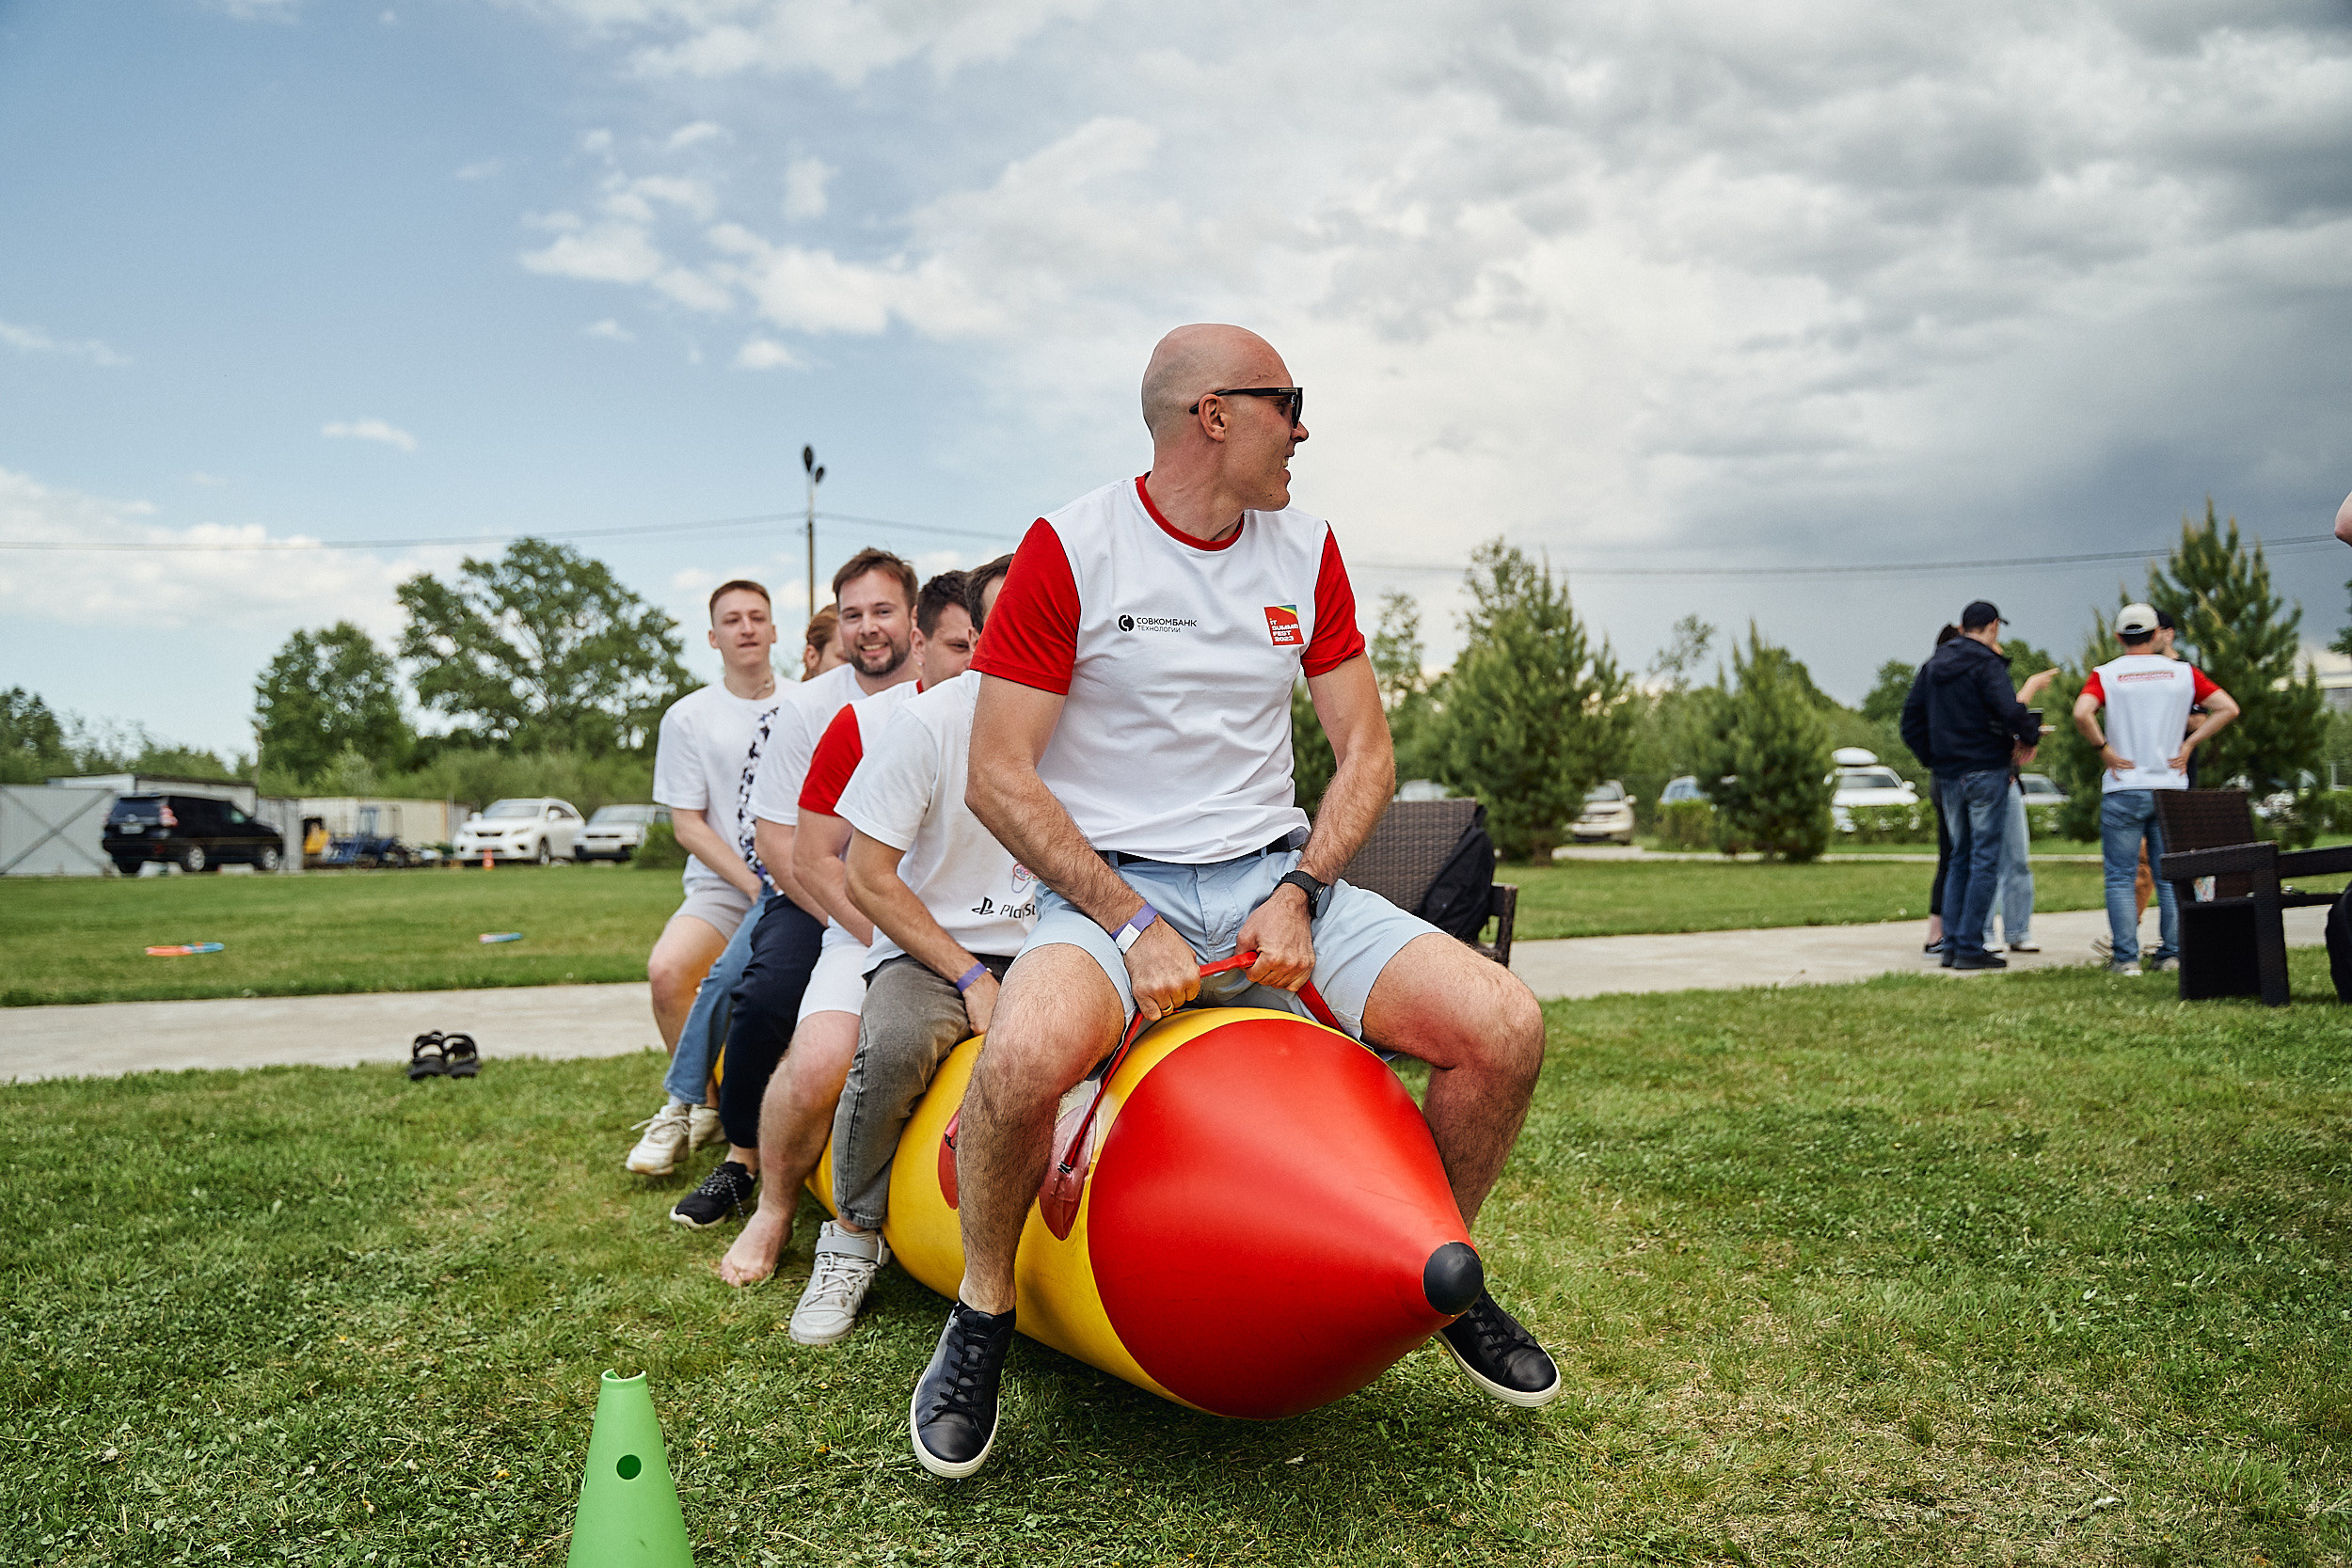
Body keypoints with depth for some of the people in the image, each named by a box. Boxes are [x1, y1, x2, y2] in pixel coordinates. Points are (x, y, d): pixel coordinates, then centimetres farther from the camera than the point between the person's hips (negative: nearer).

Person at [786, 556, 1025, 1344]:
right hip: (933, 950, -3)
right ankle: (854, 1235, -9)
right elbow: (869, 878, -9)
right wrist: (970, 978, -13)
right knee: (894, 1043, -36)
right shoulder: (928, 723, -10)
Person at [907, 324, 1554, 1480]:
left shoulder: (1306, 551, 8)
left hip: (1275, 872, 5)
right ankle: (981, 1319, -5)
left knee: (1505, 1028, -16)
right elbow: (998, 779, -10)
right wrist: (1133, 926, -17)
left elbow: (1367, 752, 8)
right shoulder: (1068, 549, -7)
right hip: (1107, 884, -4)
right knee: (1024, 1059, -37)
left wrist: (1298, 894, -9)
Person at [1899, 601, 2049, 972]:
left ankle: (1951, 944, 11)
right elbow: (2009, 714, -20)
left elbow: (1911, 723, 14)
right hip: (1986, 771, -7)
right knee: (1985, 860, -3)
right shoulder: (1987, 664, -10)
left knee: (1960, 858, 14)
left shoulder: (1933, 666, 12)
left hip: (1948, 775, 7)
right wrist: (2030, 737, -2)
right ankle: (1969, 948, -4)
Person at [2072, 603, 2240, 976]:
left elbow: (2082, 713, -21)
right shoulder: (2183, 672, 5)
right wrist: (2188, 745, 2)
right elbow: (2227, 708, 0)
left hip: (2123, 788, -2)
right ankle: (2172, 952, 11)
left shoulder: (2106, 674, -2)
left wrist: (2104, 749, -8)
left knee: (2120, 876, 2)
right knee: (2170, 876, 10)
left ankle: (2126, 957, -2)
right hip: (2171, 788, 3)